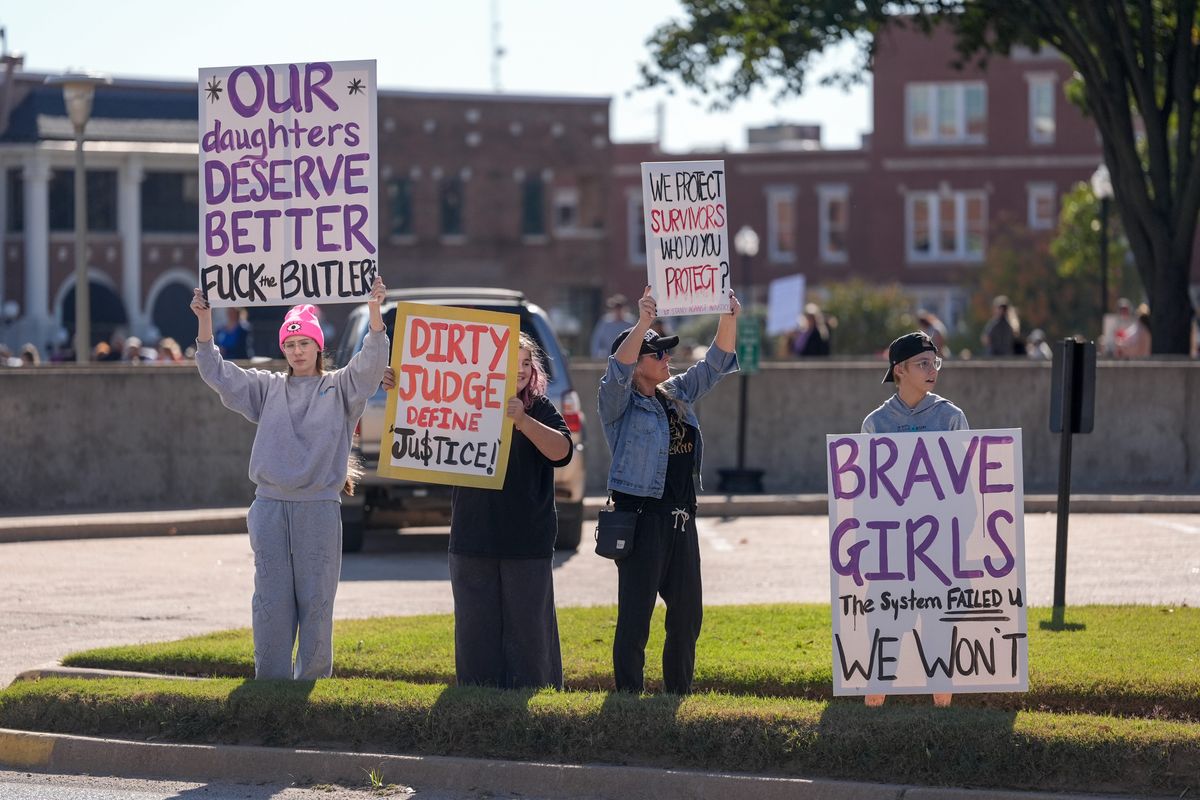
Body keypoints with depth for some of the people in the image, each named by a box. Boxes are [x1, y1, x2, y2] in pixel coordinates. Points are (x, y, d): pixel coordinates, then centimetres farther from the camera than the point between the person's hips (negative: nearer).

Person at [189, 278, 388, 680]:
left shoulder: (339, 387, 6)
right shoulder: (268, 387, 14)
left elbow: (370, 363, -10)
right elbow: (217, 373, 11)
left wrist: (374, 314, -25)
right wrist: (204, 322, 0)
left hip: (318, 508, -3)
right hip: (270, 507, 3)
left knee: (316, 601, 0)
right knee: (271, 600, 2)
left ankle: (312, 680, 6)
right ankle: (270, 681, 6)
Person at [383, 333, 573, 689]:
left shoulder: (539, 408, 2)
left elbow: (561, 451, -14)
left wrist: (523, 422, -30)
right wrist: (397, 389, -14)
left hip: (527, 540, -2)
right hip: (473, 538, 2)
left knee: (527, 626, 1)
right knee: (475, 626, 6)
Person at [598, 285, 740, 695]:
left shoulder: (678, 394, 15)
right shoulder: (619, 402, -4)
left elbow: (716, 362, 17)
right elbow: (619, 368, -23)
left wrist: (730, 319, 2)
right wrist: (643, 322, -34)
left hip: (681, 518, 7)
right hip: (641, 516, -7)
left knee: (687, 613, 10)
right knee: (636, 615, -7)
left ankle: (679, 694, 19)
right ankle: (629, 696, -4)